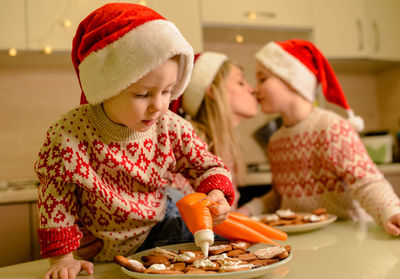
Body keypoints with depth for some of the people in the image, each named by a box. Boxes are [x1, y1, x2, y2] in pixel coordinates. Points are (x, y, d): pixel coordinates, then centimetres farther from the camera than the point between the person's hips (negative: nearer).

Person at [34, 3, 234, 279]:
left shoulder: (171, 127, -17)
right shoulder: (69, 134, -25)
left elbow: (207, 166, -3)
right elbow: (56, 197, -13)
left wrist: (216, 193, -25)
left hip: (160, 225, 1)